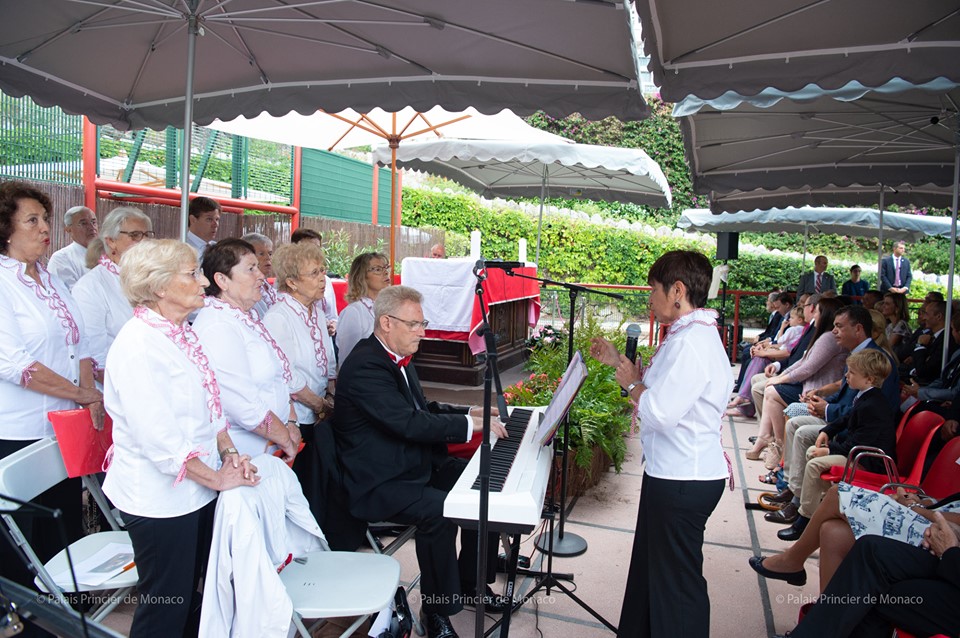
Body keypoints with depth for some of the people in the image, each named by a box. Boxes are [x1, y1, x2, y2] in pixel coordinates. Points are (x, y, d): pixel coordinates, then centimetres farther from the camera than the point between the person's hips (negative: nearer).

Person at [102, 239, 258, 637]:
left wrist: (228, 451, 1)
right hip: (160, 497, -8)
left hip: (196, 491, 8)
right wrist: (217, 478, -16)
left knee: (191, 596, 21)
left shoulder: (181, 333, 7)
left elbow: (210, 405, 15)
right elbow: (160, 439, -24)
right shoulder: (137, 344, -21)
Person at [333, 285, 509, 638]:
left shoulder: (397, 357, 10)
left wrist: (468, 412, 6)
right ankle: (437, 608, -8)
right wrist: (468, 424, -22)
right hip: (380, 483, -10)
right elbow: (410, 423, -29)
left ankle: (472, 583, 16)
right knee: (439, 510, -31)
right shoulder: (364, 366, -22)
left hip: (417, 462, 10)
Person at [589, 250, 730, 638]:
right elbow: (658, 384, 19)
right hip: (671, 473, 11)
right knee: (651, 569, 24)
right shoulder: (689, 335, 10)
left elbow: (658, 412, -28)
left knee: (676, 581, 6)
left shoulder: (692, 343, -24)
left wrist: (631, 382, -11)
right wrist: (618, 361, 18)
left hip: (684, 482, -11)